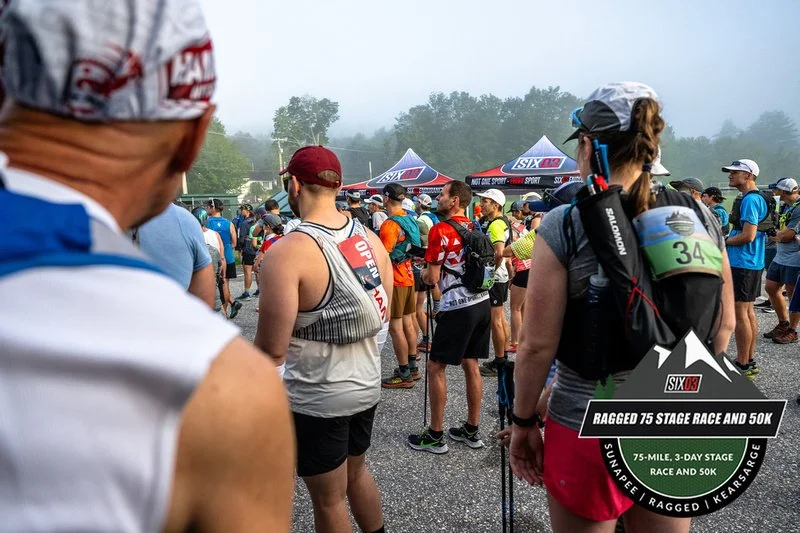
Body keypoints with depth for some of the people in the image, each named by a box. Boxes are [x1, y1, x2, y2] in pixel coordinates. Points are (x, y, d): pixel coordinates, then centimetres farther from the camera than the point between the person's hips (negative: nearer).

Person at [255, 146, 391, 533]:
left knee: (329, 499, 15)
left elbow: (271, 350, -22)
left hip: (317, 398, -6)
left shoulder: (287, 252, -22)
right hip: (366, 384, 7)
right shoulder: (370, 238, -2)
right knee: (356, 470, 30)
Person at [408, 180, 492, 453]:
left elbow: (432, 278, -12)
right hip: (482, 303, 8)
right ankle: (471, 431, 24)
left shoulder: (440, 230, -11)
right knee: (471, 366, 15)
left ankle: (435, 436, 10)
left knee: (436, 368, 3)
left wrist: (424, 273, 11)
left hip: (458, 308, -8)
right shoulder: (475, 229, 12)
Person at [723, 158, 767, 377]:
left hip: (742, 263, -10)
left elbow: (748, 236, -22)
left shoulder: (750, 200, -17)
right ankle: (749, 361, 23)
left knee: (740, 314, -5)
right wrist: (727, 238, 9)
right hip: (751, 262, 10)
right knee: (748, 311, 14)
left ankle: (742, 365, 2)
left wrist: (723, 241, -10)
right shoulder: (757, 199, 15)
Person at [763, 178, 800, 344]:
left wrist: (774, 235, -3)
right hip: (780, 257, 9)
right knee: (771, 288, 13)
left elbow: (786, 235, -20)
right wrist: (778, 235, -4)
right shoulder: (787, 206, 11)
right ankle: (783, 324, 28)